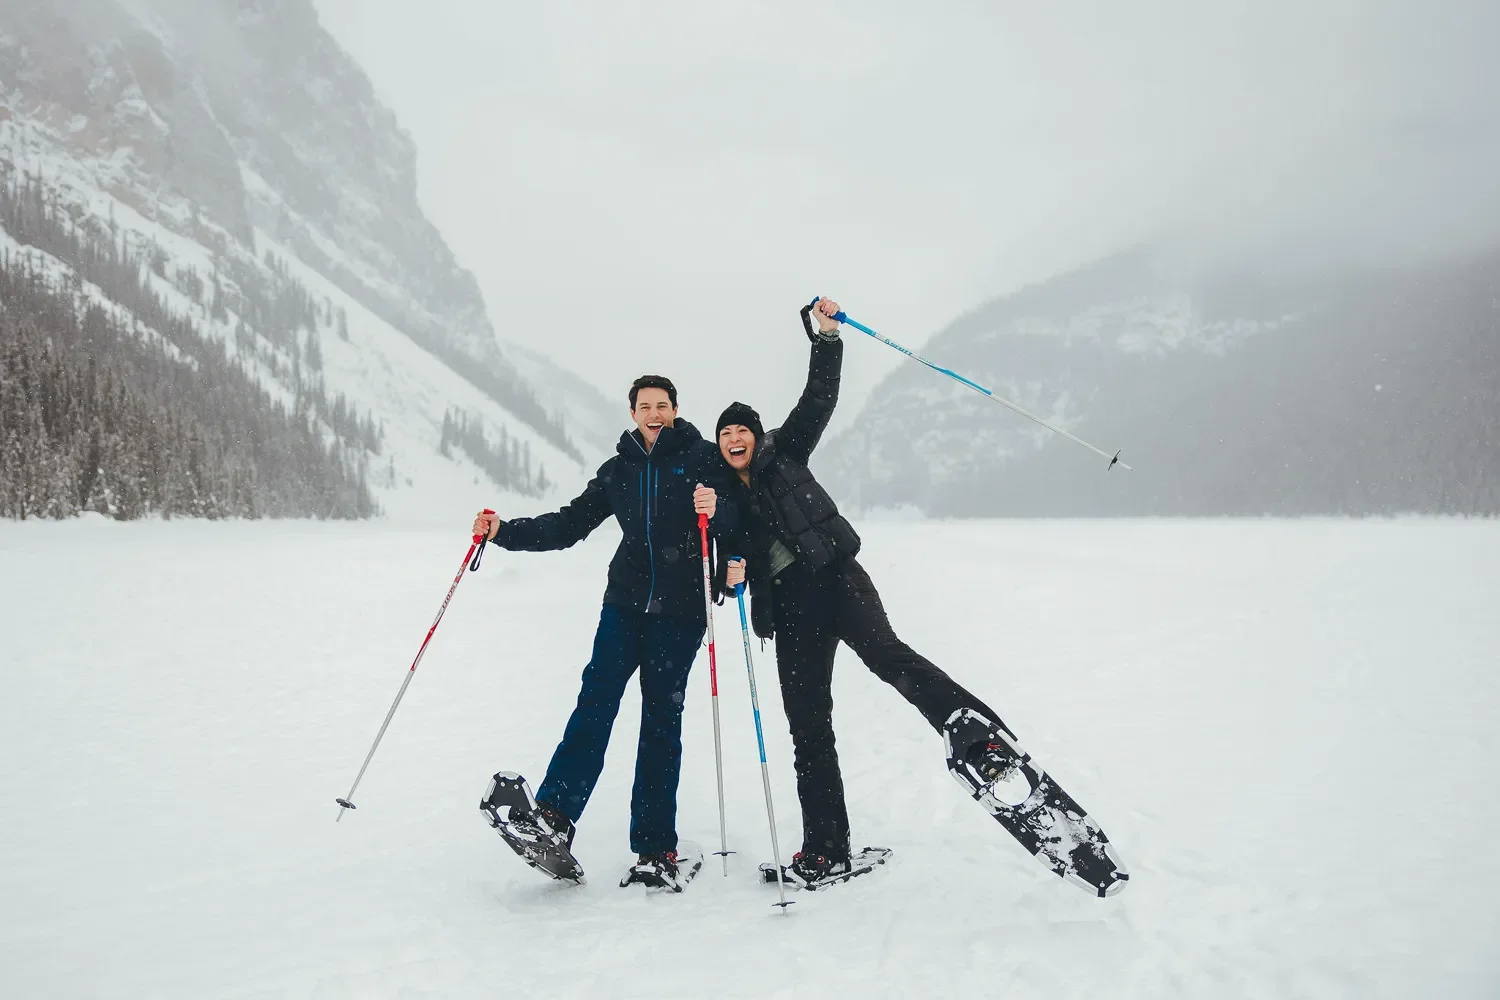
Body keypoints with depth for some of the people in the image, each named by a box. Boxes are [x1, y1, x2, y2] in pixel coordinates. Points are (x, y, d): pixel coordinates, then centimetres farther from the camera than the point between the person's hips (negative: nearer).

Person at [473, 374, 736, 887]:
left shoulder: (703, 457, 3)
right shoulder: (617, 470, 15)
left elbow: (741, 516, -4)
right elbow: (569, 525, 15)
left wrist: (718, 511, -26)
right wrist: (506, 532, 4)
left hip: (680, 608, -3)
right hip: (626, 600, 3)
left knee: (662, 716, -2)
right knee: (597, 695, -13)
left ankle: (655, 846, 1)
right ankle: (554, 814, -22)